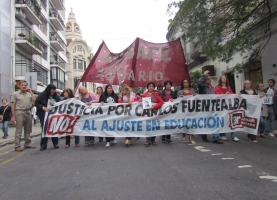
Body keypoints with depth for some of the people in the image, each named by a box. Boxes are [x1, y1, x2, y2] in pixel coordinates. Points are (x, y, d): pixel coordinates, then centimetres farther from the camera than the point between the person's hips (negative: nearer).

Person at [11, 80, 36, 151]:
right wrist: (13, 116, -7)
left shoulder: (29, 94, 12)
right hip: (19, 112, -4)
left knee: (28, 130, 10)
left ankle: (27, 144, 20)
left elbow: (34, 101, -1)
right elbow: (13, 105, -1)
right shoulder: (15, 94, 2)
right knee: (18, 131, -4)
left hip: (28, 112, 5)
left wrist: (30, 92, 0)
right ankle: (17, 146, 0)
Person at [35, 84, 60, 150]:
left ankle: (55, 144, 15)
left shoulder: (56, 96, 7)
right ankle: (43, 145, 9)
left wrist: (55, 104, -11)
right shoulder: (42, 95, -3)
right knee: (44, 130, 0)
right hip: (44, 115, -3)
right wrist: (43, 108, -19)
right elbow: (36, 103, -5)